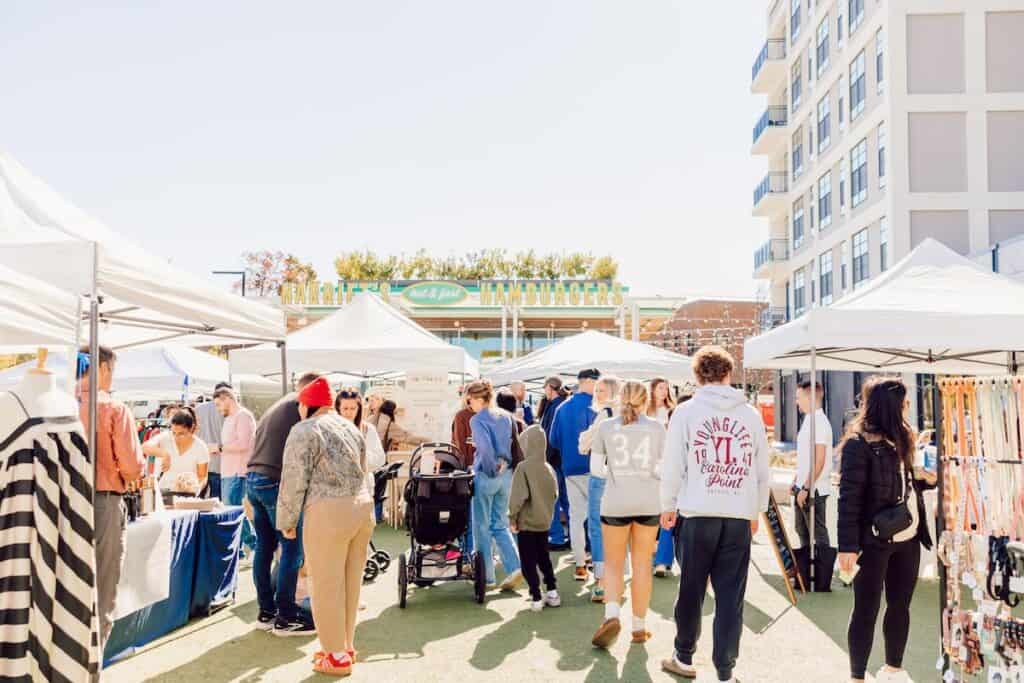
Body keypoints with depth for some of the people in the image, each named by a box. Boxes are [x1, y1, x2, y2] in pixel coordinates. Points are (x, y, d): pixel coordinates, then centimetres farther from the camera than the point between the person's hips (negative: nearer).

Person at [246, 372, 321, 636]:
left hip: (253, 479, 9)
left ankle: (266, 612, 19)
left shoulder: (275, 407, 24)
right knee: (292, 548, -4)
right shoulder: (303, 406, -3)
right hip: (276, 482, -9)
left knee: (264, 547, 13)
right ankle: (286, 617, -1)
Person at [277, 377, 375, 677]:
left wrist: (287, 521, 2)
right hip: (362, 507, 8)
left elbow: (294, 480, -8)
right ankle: (346, 646, 27)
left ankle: (336, 656, 12)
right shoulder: (351, 427, 18)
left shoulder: (304, 430, -5)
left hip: (328, 512, -8)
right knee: (350, 582, 16)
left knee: (327, 585, 4)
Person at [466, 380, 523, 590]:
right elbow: (515, 444, 9)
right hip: (506, 474, 6)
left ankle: (486, 577, 16)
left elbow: (485, 447, -23)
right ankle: (515, 567, 0)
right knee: (500, 525, 15)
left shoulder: (477, 420, -13)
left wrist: (492, 469, -11)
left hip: (486, 476, -6)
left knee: (482, 527, 9)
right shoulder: (505, 416, 8)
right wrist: (506, 465, 8)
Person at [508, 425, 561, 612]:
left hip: (526, 522, -6)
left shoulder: (523, 468, -17)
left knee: (528, 561, 4)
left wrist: (512, 518, -10)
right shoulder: (549, 468, 1)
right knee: (544, 557, 19)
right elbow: (555, 494, 8)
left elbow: (518, 497, -20)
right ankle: (552, 592, 21)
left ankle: (536, 598, 4)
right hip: (545, 522, 6)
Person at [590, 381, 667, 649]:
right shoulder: (656, 427, 0)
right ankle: (639, 626, 19)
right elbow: (662, 470, -2)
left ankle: (612, 614, -11)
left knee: (614, 564, 11)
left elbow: (595, 468, 0)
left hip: (615, 503, -1)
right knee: (642, 565, 12)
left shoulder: (606, 427, -1)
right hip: (649, 503, 1)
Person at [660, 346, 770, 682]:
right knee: (731, 597, 6)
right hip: (739, 516, 2)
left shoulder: (686, 412, -2)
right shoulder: (751, 414, 5)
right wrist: (757, 510, 20)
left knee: (691, 591, 12)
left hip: (697, 514, -1)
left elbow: (672, 466, -3)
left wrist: (668, 506, 9)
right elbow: (762, 470, 9)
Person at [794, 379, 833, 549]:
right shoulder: (809, 420, 12)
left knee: (818, 532, 0)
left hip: (814, 490, -10)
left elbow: (819, 461, -23)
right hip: (803, 487, 10)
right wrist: (797, 481, 20)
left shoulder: (819, 422, -19)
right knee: (802, 529, 21)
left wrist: (806, 488, -21)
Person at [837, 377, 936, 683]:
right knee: (866, 610, 2)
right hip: (874, 542, -8)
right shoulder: (859, 444, -15)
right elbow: (849, 498, -17)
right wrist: (848, 546, -20)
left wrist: (929, 479, 0)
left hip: (907, 540, 8)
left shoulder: (899, 440, 11)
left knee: (900, 605, 16)